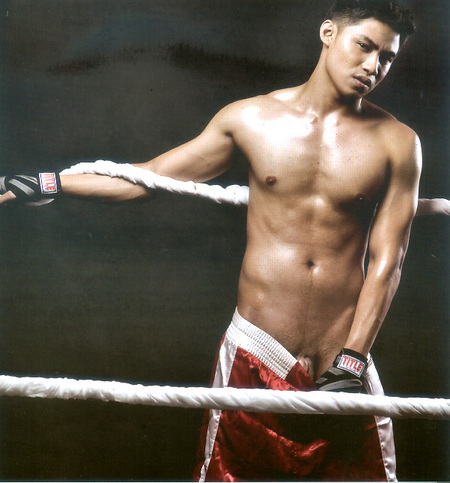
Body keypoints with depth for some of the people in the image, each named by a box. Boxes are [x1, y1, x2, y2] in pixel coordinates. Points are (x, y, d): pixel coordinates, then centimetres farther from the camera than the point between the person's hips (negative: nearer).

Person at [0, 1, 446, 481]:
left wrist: (350, 363, -9)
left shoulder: (397, 143, 1)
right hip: (255, 355, 0)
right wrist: (39, 184, 10)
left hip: (344, 358, 0)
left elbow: (386, 261, -1)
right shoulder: (250, 119, 3)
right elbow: (148, 176, 11)